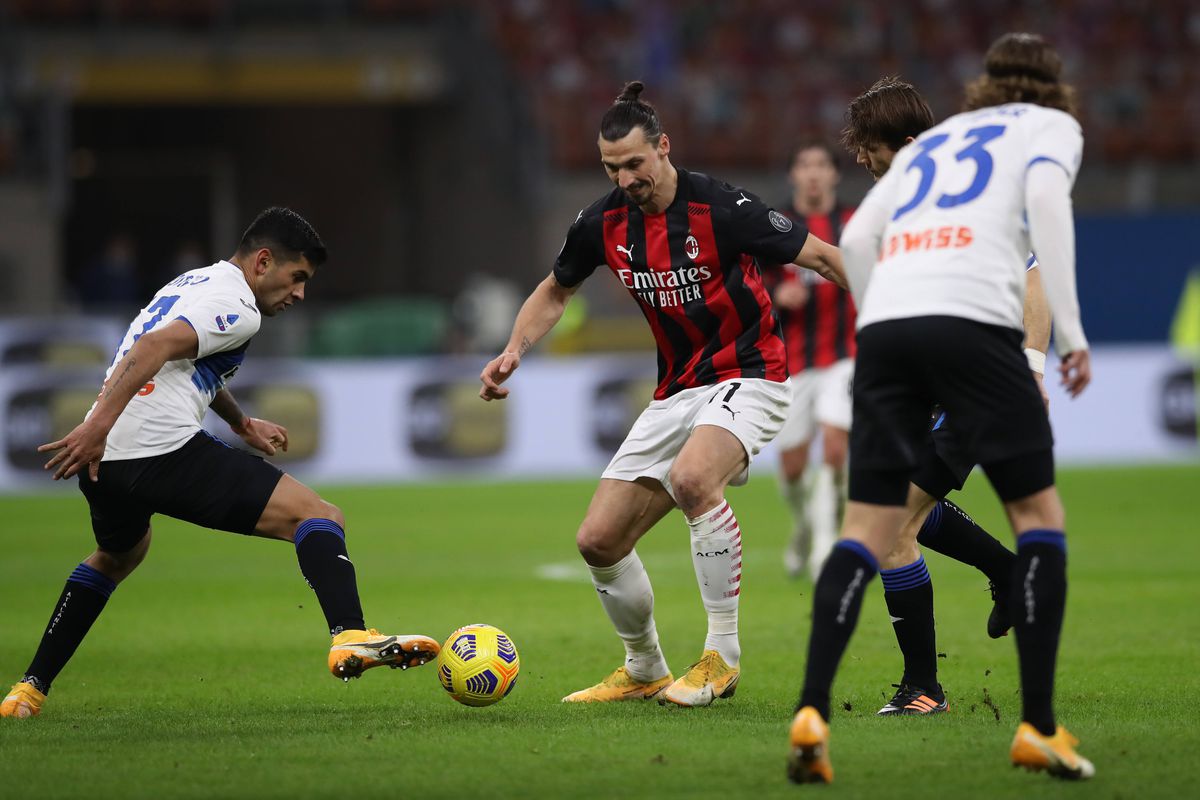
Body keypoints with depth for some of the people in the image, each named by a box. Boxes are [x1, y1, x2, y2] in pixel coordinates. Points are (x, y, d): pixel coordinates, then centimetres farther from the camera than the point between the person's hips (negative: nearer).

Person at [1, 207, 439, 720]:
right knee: (319, 518, -10)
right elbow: (154, 348, -20)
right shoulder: (237, 308, -3)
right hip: (165, 450, -9)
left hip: (101, 461, 9)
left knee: (116, 557, 39)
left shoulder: (191, 283, 27)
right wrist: (98, 427, -28)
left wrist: (241, 423, 55)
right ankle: (350, 637, -34)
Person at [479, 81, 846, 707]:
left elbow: (821, 257, -11)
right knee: (599, 540, 1)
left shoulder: (721, 208, -18)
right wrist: (513, 351, 2)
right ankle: (643, 672, 26)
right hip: (675, 392, 7)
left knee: (691, 476, -37)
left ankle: (723, 656, -25)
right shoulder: (604, 223, -1)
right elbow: (556, 290, 18)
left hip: (748, 377, -7)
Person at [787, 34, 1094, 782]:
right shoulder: (1054, 125, 18)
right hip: (974, 320, -4)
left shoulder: (934, 139, 32)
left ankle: (812, 713, -14)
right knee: (1038, 513, 7)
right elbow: (1046, 197, -4)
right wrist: (1071, 333, -5)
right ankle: (1038, 727, 1)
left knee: (868, 529, 3)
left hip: (885, 324, 4)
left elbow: (858, 238, 21)